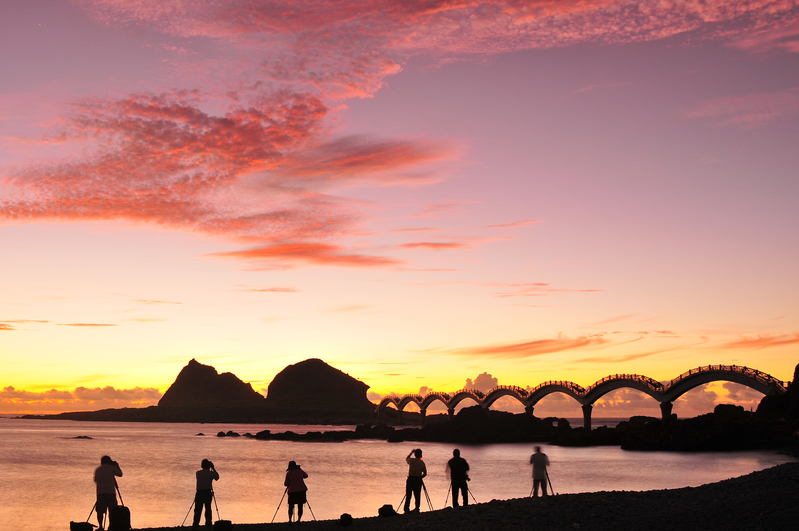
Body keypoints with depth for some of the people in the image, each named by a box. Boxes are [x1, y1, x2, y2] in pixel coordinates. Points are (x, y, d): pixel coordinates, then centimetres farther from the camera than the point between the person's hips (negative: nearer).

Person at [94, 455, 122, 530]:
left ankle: (100, 526, -9)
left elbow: (95, 480, 24)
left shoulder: (97, 469, 16)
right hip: (110, 492, -3)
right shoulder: (111, 468, 5)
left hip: (100, 493, 3)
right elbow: (120, 474, 16)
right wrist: (117, 466, 29)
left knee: (100, 511, 1)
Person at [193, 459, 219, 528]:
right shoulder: (211, 473, -3)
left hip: (199, 493, 1)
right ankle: (208, 524, 8)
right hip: (208, 493, -1)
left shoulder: (198, 473, 4)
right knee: (208, 508, 8)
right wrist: (213, 468, 14)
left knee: (198, 509, 4)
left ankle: (195, 525, 1)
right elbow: (217, 477, 15)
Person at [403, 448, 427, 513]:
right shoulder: (422, 463, 0)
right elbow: (425, 473, 1)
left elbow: (406, 459, 19)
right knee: (417, 495, 7)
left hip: (410, 479, -1)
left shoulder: (412, 460, -5)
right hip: (418, 480, 1)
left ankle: (407, 509, 1)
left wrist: (411, 452, 26)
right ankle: (417, 509, 6)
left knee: (408, 495, 2)